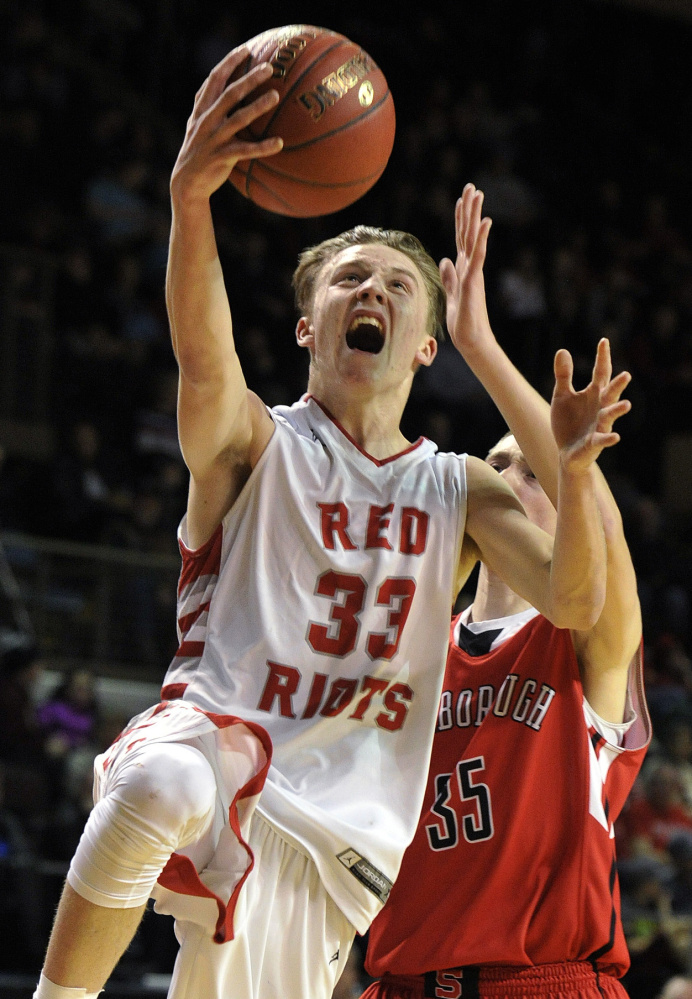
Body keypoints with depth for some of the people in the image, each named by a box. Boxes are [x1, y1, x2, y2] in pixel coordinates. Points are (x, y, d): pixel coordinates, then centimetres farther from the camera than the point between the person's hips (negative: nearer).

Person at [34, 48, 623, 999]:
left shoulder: (461, 490, 17)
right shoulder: (256, 443, 6)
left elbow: (575, 602, 2)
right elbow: (203, 356, -19)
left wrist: (574, 469, -19)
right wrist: (190, 199, -39)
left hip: (339, 814, 4)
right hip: (218, 733, -4)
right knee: (161, 787, -39)